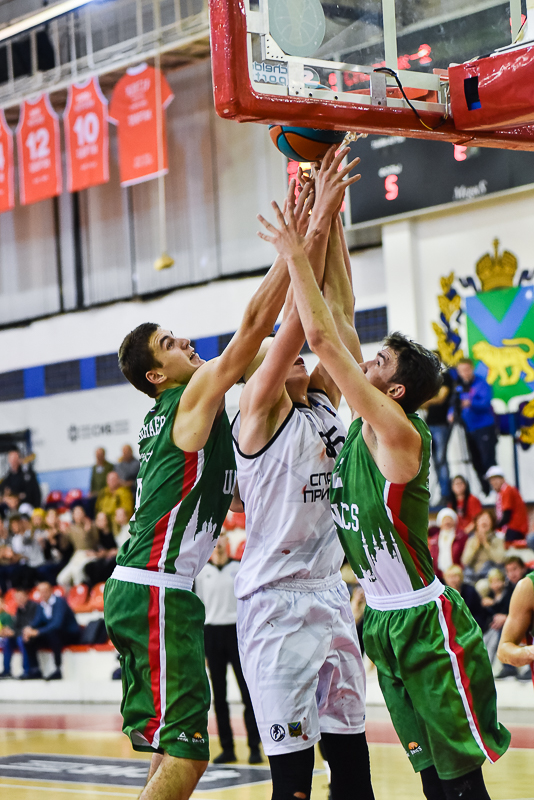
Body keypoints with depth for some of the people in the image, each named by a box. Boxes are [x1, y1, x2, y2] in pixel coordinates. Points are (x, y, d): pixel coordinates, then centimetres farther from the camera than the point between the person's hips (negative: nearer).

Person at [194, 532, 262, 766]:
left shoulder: (240, 568, 5)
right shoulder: (201, 572, 8)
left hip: (237, 631, -2)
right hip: (212, 633, 2)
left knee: (247, 691, -5)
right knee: (219, 695, 4)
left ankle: (255, 746, -3)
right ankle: (227, 748, 10)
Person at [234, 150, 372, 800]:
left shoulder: (323, 404, 14)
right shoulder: (258, 411, -4)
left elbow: (337, 314, 8)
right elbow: (296, 313, -12)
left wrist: (332, 221, 3)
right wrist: (316, 220, -12)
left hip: (330, 594, 7)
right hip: (276, 600, -7)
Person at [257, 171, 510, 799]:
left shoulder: (398, 433, -17)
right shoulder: (359, 428, 6)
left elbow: (322, 338, -23)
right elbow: (337, 326, 6)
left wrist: (296, 254, -19)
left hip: (426, 622, -9)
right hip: (383, 621, 9)